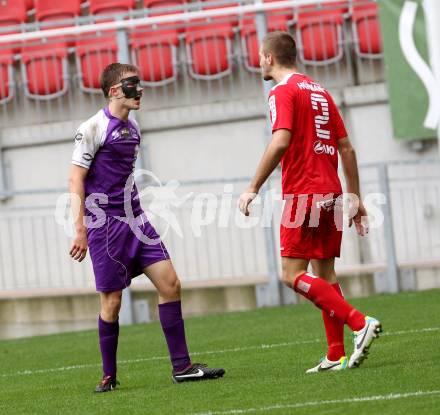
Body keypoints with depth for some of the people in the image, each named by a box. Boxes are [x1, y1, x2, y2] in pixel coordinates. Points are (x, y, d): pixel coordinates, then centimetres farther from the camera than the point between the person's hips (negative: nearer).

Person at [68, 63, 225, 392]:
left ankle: (181, 366, 0)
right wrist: (80, 230, -15)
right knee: (112, 300, -2)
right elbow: (76, 180, -10)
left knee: (170, 284, -3)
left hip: (134, 220, 7)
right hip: (105, 224, -7)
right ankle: (109, 376, 12)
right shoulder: (93, 128, -9)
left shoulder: (132, 128, 14)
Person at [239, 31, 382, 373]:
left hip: (303, 194, -8)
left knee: (293, 275, -8)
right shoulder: (320, 92, 18)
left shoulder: (283, 92, -6)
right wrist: (356, 200, 19)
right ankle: (336, 356, 7)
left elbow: (281, 142, -21)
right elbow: (346, 148, 17)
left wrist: (253, 188, -17)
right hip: (331, 192, 8)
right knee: (324, 273, 10)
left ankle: (360, 323, -19)